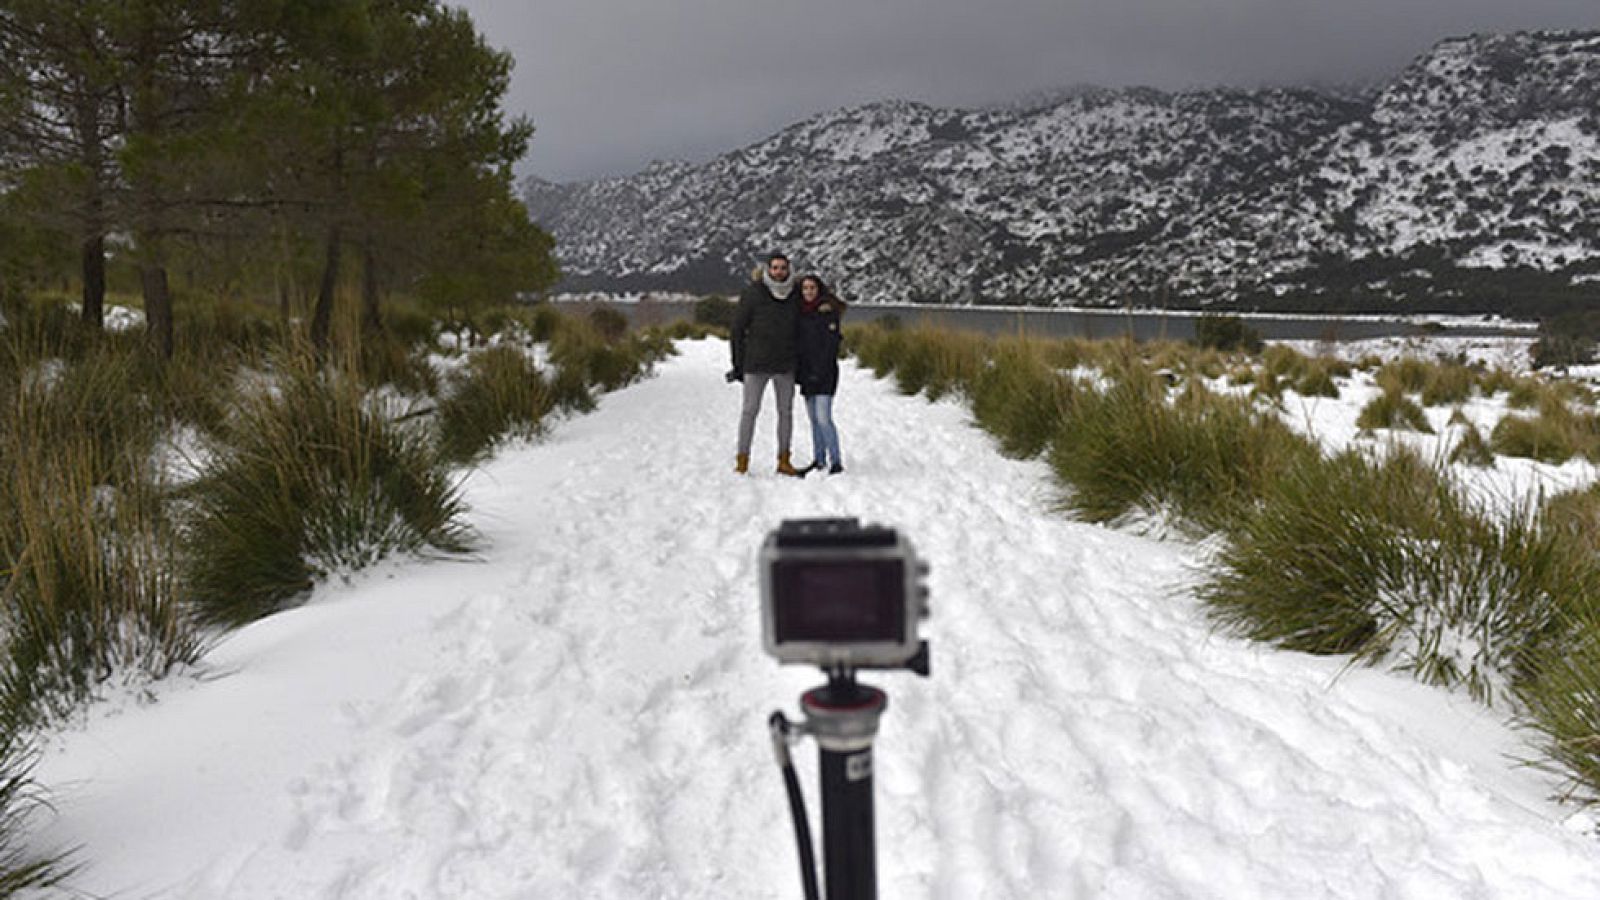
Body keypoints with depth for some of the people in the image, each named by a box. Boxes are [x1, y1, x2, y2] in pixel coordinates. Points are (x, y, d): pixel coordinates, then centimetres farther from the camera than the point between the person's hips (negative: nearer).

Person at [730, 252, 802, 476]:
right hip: (756, 364, -4)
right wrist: (738, 362, -5)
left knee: (786, 411, 7)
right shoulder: (753, 293, -7)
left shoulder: (795, 295, 4)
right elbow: (737, 327, -3)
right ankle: (742, 460, 5)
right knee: (750, 410, -2)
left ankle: (784, 460, 15)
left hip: (785, 365, 4)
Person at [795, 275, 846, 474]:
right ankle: (819, 459, 17)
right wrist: (797, 371, 7)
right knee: (813, 418, 10)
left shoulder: (829, 311, -7)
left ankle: (836, 462, -10)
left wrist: (820, 372, -17)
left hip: (824, 372, -6)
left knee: (823, 418, -14)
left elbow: (831, 345, -12)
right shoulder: (800, 312, 11)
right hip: (806, 371, 7)